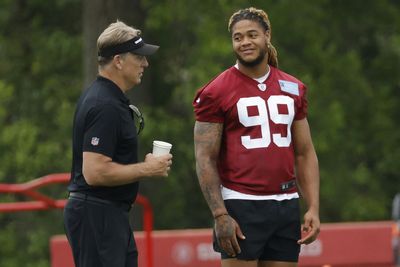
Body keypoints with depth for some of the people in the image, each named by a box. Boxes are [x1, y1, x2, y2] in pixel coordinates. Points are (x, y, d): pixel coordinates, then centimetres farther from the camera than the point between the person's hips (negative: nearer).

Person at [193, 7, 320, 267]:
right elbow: (205, 159, -5)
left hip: (286, 206, 5)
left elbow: (305, 153, 15)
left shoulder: (293, 89, 12)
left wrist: (314, 208, 5)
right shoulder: (216, 92, -2)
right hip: (241, 207, -5)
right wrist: (220, 215, -14)